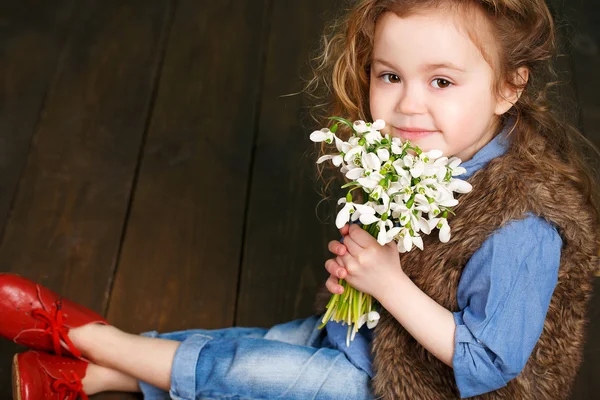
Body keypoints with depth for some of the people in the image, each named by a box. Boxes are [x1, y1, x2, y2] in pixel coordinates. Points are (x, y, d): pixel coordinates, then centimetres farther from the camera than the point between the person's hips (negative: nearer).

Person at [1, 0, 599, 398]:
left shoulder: (519, 231, -35)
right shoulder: (424, 151, -10)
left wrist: (389, 284, -32)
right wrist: (358, 265, -10)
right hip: (377, 331, 7)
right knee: (247, 348, 4)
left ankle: (80, 333, 9)